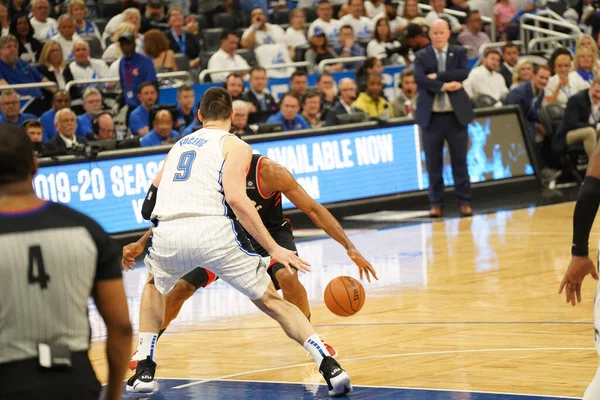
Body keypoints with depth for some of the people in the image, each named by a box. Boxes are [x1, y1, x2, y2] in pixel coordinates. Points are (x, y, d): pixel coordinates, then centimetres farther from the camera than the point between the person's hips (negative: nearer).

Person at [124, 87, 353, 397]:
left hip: (168, 233, 3)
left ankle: (144, 369, 26)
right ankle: (329, 367, -3)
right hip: (213, 231, -3)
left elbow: (155, 190, 38)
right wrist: (273, 248, -4)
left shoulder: (179, 145, 29)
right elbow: (235, 198, -5)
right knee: (271, 301, 10)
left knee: (154, 286, 36)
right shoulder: (236, 146, 12)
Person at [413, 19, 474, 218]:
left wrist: (437, 76, -15)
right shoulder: (422, 56, 5)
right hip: (431, 115, 0)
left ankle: (464, 202, 9)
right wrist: (444, 85, -18)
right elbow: (419, 78, -12)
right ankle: (436, 203, 8)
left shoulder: (459, 52, 7)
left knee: (460, 160, 3)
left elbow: (463, 73, -10)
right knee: (433, 162, 2)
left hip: (456, 114, 0)